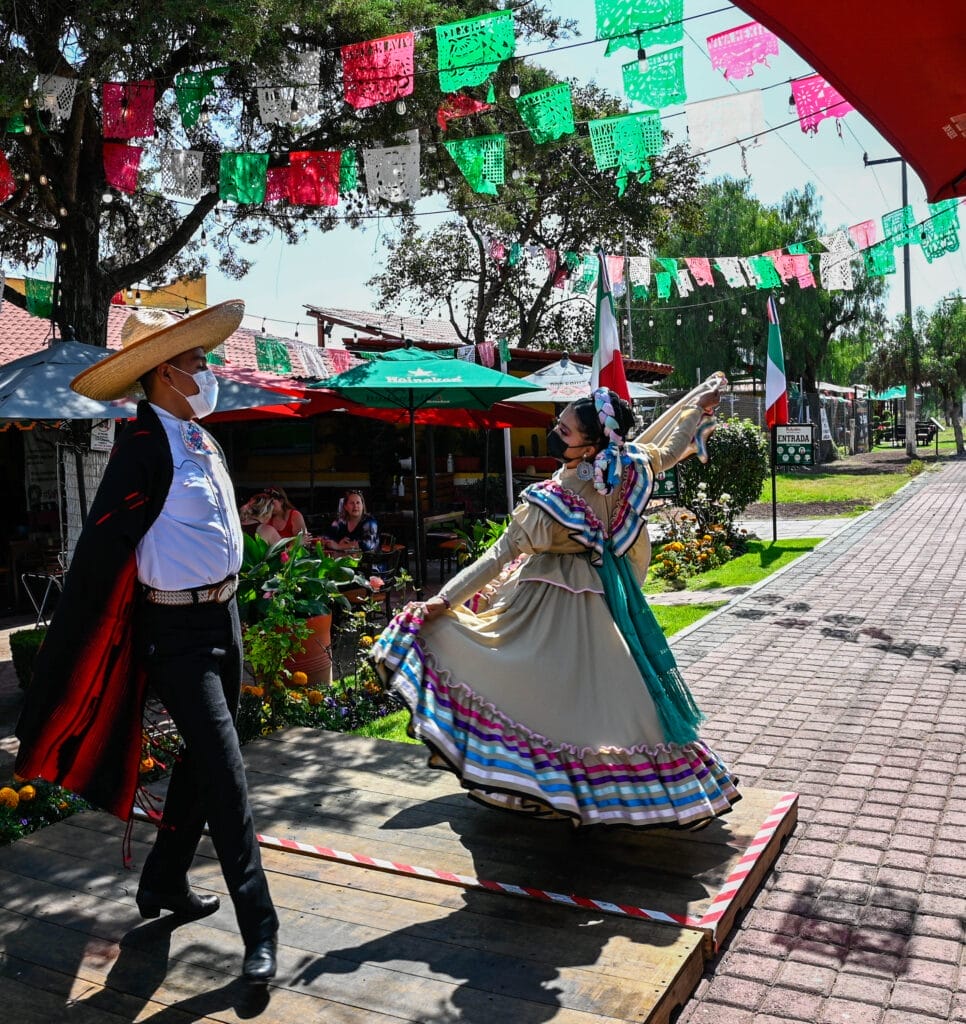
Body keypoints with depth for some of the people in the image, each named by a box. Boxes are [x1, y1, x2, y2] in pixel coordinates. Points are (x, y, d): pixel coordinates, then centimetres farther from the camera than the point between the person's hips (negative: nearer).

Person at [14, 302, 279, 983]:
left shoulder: (204, 441, 9)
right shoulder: (144, 447, -18)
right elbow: (101, 551, -20)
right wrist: (76, 663, -18)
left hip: (223, 617, 9)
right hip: (177, 632, -9)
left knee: (202, 764, 19)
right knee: (226, 776, -4)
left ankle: (164, 886, 39)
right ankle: (258, 926, 10)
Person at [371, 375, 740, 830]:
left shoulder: (551, 501, -28)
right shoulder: (626, 469, -14)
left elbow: (499, 557, -22)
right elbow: (668, 451, 7)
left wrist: (444, 601, -13)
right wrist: (698, 405, 22)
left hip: (547, 600, -7)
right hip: (598, 596, 7)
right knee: (609, 686, 17)